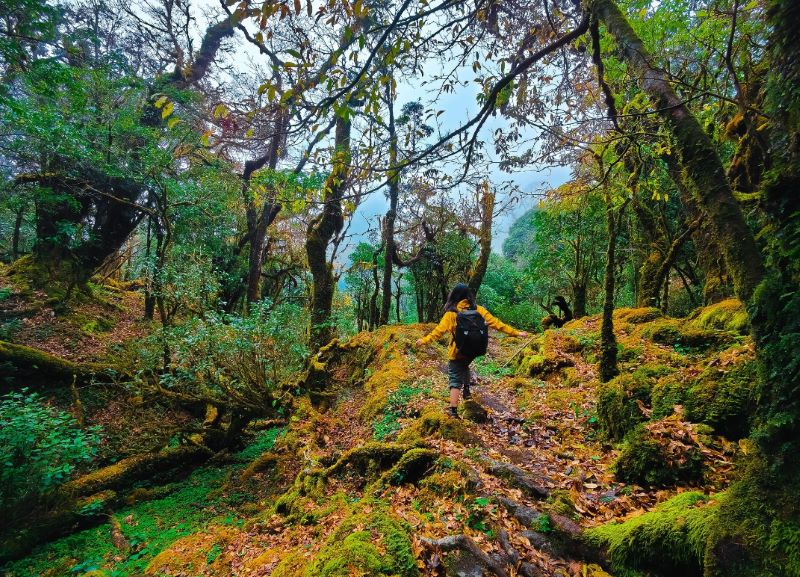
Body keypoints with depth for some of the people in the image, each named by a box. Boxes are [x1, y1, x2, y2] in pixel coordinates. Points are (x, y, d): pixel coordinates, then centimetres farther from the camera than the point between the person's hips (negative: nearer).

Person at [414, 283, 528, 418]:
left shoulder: (451, 313, -13)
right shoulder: (478, 310, -6)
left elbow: (439, 331, -16)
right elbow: (496, 323, -6)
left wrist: (424, 340, -5)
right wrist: (516, 332, 0)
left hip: (457, 352, -3)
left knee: (455, 379, 5)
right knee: (464, 366, 34)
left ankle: (453, 409, 2)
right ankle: (466, 389, 25)